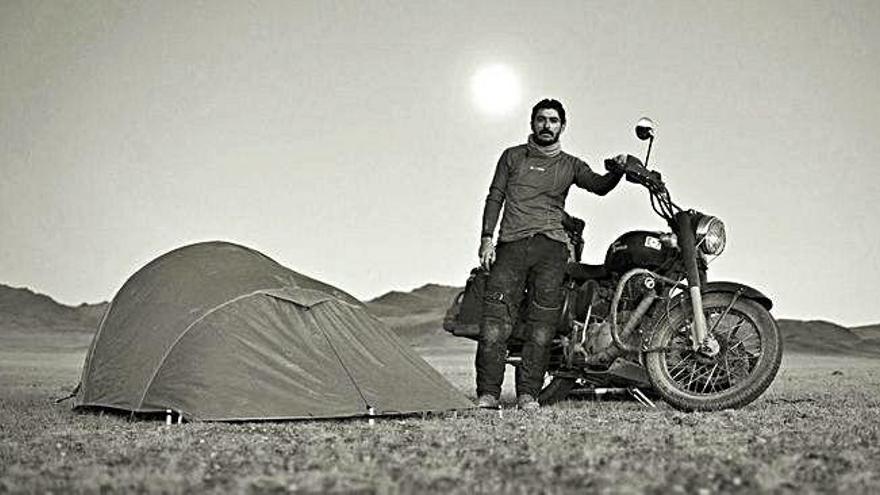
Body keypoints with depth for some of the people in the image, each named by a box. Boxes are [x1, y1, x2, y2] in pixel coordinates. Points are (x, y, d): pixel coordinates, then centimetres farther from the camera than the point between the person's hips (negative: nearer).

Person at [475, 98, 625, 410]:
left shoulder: (570, 165, 17)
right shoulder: (513, 156, 17)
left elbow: (599, 186, 1)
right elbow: (495, 197, 12)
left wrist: (616, 172, -21)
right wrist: (487, 238, 0)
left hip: (552, 247, 1)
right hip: (512, 244, -1)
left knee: (542, 327, -6)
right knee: (495, 322, -10)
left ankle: (528, 393, -2)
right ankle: (487, 394, -8)